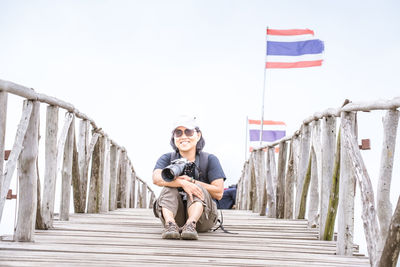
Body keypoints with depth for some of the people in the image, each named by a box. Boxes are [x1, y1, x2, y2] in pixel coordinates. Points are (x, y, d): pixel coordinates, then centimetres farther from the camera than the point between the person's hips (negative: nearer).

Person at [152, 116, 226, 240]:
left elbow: (219, 193, -8)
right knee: (169, 189, -22)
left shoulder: (209, 160, 1)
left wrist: (191, 181, -13)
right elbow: (156, 178, -21)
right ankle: (170, 224, -46)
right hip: (175, 215, 1)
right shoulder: (167, 159, 3)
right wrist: (183, 183, -36)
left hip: (202, 217, -1)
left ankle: (191, 224, -48)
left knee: (197, 188, -25)